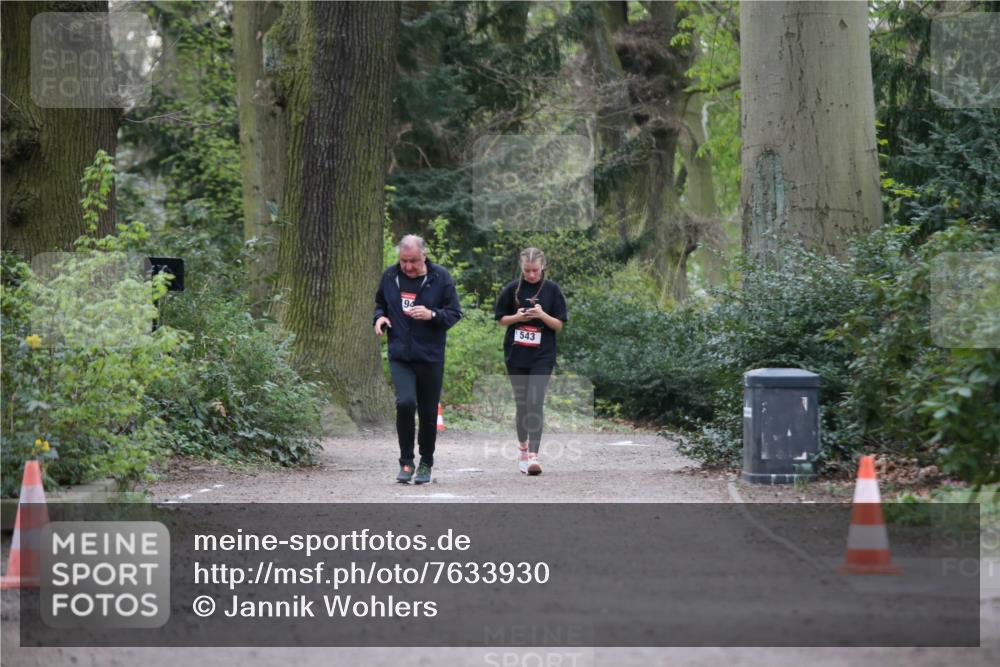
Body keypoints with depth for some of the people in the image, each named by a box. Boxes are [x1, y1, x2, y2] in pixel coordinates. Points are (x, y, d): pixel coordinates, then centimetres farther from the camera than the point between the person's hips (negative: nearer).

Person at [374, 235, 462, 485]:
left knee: (428, 412, 6)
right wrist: (380, 317, -1)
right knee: (405, 402, -19)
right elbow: (380, 303, 21)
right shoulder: (390, 276, 4)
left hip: (430, 357, -1)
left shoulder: (441, 278, -4)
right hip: (400, 356, 1)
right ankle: (406, 462, -6)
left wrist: (432, 315, -19)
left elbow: (455, 313, -1)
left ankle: (426, 464, 25)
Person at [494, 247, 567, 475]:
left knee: (535, 403, -13)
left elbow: (559, 325, 1)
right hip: (516, 354, 2)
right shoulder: (512, 289, 3)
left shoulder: (552, 290, 1)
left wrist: (542, 315, -17)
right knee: (521, 403, 9)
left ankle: (533, 454, -17)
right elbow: (500, 319, 10)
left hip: (542, 356, -2)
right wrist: (517, 317, -10)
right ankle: (522, 446, 30)